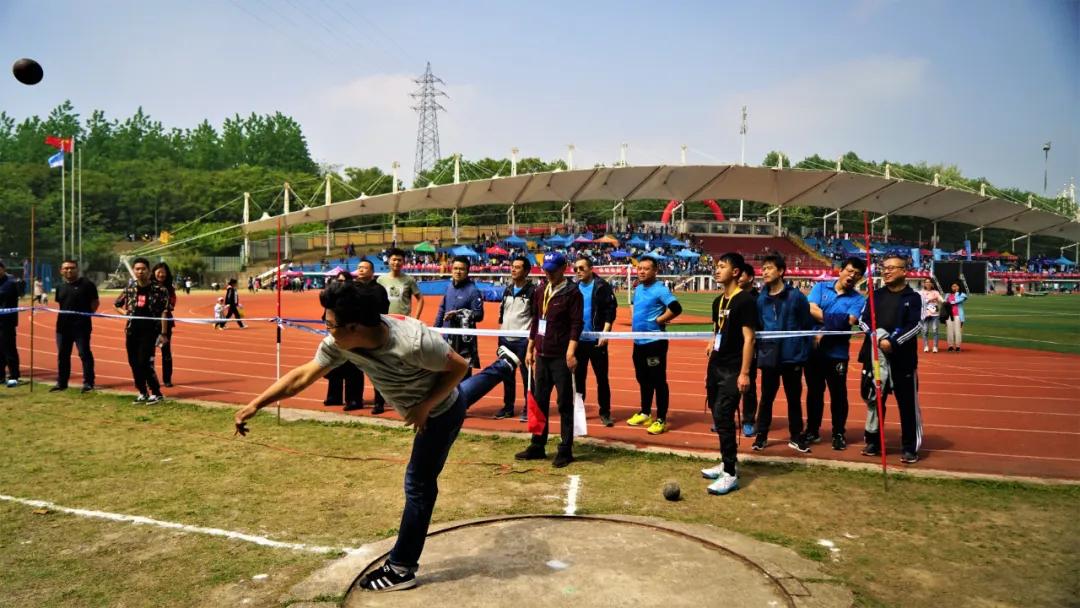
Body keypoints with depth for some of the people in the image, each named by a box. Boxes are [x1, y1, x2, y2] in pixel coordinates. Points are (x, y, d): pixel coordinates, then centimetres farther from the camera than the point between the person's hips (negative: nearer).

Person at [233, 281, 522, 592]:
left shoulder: (413, 342, -45)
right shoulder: (340, 343, -25)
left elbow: (459, 367, -29)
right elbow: (302, 376, -19)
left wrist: (425, 406, -30)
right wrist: (254, 405, -23)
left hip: (441, 411, -7)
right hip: (423, 405, 7)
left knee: (418, 484, 0)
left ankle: (401, 569, 12)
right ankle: (504, 365, 64)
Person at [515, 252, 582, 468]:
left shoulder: (572, 293, -8)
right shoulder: (540, 291, 12)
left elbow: (576, 324, -13)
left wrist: (571, 352, -21)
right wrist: (530, 349, 16)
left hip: (561, 357, -7)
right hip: (542, 355, 7)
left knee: (565, 404, 1)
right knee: (539, 401, 12)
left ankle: (565, 450, 8)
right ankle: (537, 446, 23)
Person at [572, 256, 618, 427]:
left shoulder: (602, 286, -6)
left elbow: (611, 310, -9)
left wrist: (605, 332, -15)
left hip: (597, 340, -4)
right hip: (577, 340, 4)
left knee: (602, 377, 3)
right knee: (578, 377, 11)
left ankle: (605, 413, 12)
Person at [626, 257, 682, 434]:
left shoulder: (660, 289, -14)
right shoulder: (638, 289, 12)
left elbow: (676, 308, -25)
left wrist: (658, 320, -17)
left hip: (654, 341, -9)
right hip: (639, 341, 9)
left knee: (658, 381, -3)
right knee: (643, 379, 18)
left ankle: (661, 419, 3)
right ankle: (645, 413, 31)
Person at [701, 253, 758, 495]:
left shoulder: (745, 300, -12)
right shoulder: (718, 301, 13)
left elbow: (748, 338, -15)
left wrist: (744, 373, -19)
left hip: (732, 370, -8)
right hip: (716, 367, 8)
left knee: (723, 416, -11)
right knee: (718, 416, 13)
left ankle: (730, 474, -3)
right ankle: (727, 462, 27)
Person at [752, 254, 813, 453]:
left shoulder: (796, 296, -5)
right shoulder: (761, 299, 2)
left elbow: (807, 326, -3)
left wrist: (803, 355, -7)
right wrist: (760, 351, -1)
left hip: (792, 357, -2)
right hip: (769, 357, 2)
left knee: (794, 398, 10)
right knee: (766, 398, 8)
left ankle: (796, 437, 23)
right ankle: (761, 436, 19)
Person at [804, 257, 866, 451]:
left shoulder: (858, 299, 0)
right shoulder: (821, 287, 5)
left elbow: (849, 322, -14)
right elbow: (812, 309, -10)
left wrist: (825, 331, -16)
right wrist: (836, 320, -13)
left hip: (837, 353, -1)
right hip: (814, 349, 2)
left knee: (838, 394, 6)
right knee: (814, 391, 13)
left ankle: (839, 433, 19)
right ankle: (812, 430, 25)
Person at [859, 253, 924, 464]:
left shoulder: (913, 297, 0)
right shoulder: (876, 295, 11)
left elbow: (916, 326, -10)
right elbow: (863, 320, 6)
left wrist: (893, 342, -19)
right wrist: (876, 336, -12)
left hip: (903, 358, -4)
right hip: (875, 356, 4)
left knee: (908, 404, 0)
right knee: (874, 399, 11)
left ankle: (911, 448, 10)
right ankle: (873, 442, 23)